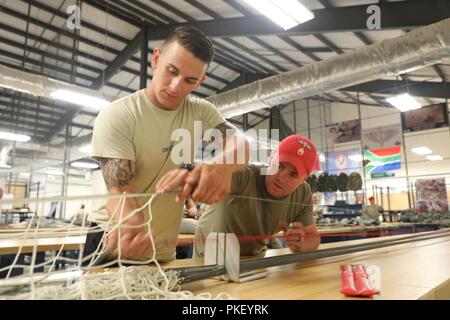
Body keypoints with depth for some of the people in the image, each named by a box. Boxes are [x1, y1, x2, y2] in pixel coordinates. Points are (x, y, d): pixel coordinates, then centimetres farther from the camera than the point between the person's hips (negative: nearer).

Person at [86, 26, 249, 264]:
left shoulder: (200, 112, -5)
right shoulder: (115, 116, -17)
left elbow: (239, 144, -21)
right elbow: (120, 193, -24)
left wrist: (222, 165, -45)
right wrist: (130, 228, -46)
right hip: (112, 245, -4)